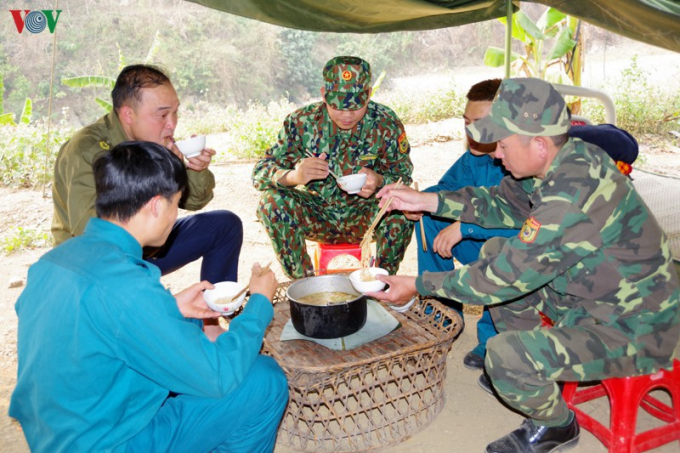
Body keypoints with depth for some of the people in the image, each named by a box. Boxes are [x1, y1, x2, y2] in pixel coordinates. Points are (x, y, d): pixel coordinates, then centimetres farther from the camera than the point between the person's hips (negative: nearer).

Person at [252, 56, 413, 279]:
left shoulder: (386, 124, -12)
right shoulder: (302, 122, -12)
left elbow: (405, 178, -6)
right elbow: (260, 173, -13)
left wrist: (379, 181, -32)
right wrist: (293, 176, -37)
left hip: (364, 219, 0)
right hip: (316, 217, 1)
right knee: (272, 201, -26)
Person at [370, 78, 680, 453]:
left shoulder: (573, 198, -35)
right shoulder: (570, 158, -7)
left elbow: (504, 277, -28)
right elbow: (503, 203, 7)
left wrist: (418, 285, -18)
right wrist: (428, 201, -2)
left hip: (629, 332, -9)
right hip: (592, 294, 9)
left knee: (505, 356, -27)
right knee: (495, 250, 9)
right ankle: (533, 367, 22)